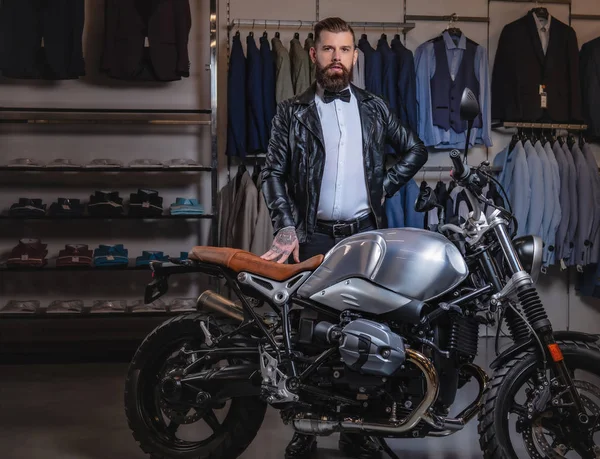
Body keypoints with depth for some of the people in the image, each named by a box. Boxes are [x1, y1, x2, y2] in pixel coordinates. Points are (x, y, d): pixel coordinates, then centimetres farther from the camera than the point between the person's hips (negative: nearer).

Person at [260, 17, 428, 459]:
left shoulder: (374, 107, 10)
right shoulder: (292, 112, 4)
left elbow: (415, 150, 18)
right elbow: (274, 173, -2)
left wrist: (384, 186, 5)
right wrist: (286, 229, -15)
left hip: (364, 233, 2)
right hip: (314, 236, -1)